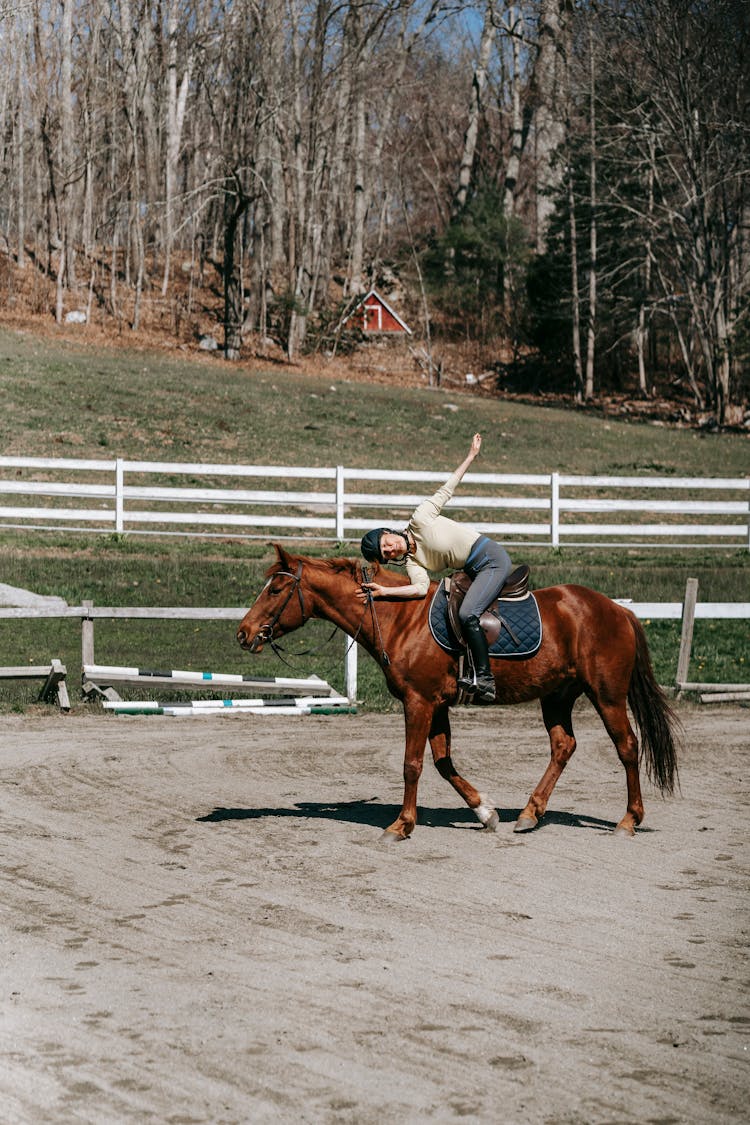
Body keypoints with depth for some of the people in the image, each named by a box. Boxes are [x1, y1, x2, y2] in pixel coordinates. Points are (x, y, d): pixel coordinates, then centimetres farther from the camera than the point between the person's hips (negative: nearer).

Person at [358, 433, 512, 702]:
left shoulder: (420, 520, -8)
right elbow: (421, 588, -15)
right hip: (473, 572, 8)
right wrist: (383, 591, -21)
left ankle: (485, 678, -23)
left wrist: (471, 455, -1)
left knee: (467, 614, -22)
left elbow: (447, 489, -2)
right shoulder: (411, 563, 4)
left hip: (492, 557, -7)